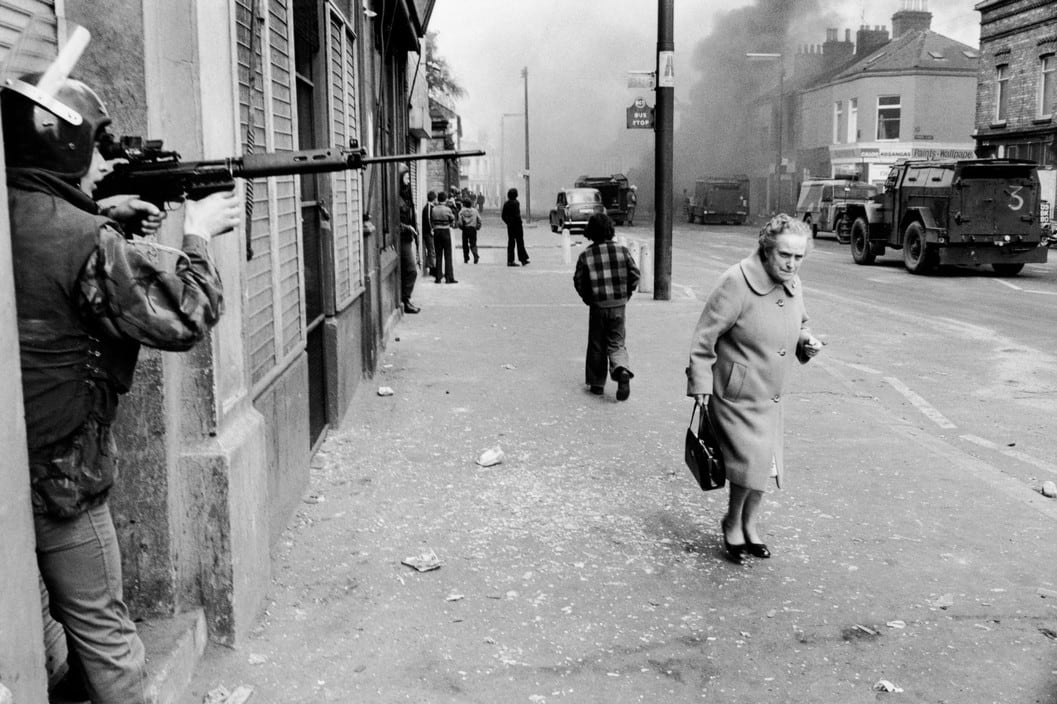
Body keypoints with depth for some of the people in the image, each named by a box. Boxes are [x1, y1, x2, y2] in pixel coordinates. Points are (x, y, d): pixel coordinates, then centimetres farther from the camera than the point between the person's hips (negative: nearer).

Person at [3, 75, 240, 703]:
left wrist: (104, 219, 9)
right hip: (58, 472, -7)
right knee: (102, 626, 8)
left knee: (75, 610, 24)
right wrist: (198, 236, -3)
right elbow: (183, 319, -15)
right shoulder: (86, 244, -22)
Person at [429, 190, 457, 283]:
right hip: (446, 231, -4)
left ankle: (438, 277, 9)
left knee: (438, 255, 9)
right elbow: (452, 222, -1)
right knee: (448, 255, 1)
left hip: (436, 232, 4)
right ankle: (449, 278, -1)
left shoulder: (433, 209, 0)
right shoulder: (447, 210, -11)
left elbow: (431, 222, 4)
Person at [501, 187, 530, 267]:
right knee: (520, 242, 2)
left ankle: (510, 261, 6)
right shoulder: (516, 203, -13)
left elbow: (503, 215, 8)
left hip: (509, 225, 6)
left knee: (511, 242, 8)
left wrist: (508, 222, 15)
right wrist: (520, 222, -11)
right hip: (517, 225, -6)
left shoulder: (506, 204, 6)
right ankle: (523, 259, 8)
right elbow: (517, 215, -21)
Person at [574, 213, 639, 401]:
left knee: (597, 345, 12)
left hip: (597, 306, -1)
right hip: (619, 305, 1)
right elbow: (635, 275, -1)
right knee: (616, 343, 8)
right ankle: (622, 370, -20)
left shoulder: (586, 255, -6)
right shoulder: (622, 250, -3)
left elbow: (578, 281, -2)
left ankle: (597, 383, 18)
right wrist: (626, 295, 13)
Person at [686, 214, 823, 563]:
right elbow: (705, 337, -17)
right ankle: (733, 524, 17)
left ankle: (750, 524, 36)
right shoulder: (736, 283, -21)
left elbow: (799, 324, 21)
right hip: (735, 394, -7)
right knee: (751, 461, -10)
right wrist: (700, 383, -16)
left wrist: (806, 342, -1)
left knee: (764, 463, 14)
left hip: (770, 396, 7)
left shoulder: (793, 285, 2)